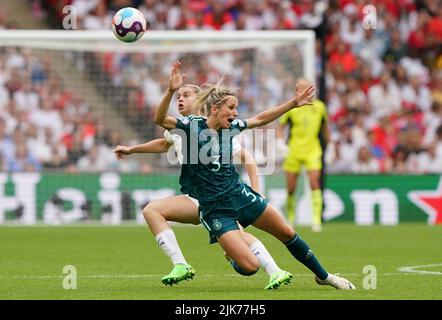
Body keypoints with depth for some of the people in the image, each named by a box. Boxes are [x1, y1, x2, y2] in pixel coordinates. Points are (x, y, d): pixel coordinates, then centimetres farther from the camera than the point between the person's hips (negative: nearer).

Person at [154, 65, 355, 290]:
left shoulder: (230, 127, 3)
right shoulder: (192, 126, -13)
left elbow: (260, 119, 17)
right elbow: (160, 119, -27)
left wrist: (293, 103, 13)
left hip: (239, 194, 6)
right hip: (215, 209, -6)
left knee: (287, 233, 12)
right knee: (251, 266, -16)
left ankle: (323, 276, 34)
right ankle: (232, 254, 22)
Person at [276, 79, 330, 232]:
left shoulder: (319, 106, 4)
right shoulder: (291, 107, -2)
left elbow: (325, 127, 17)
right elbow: (280, 127, 4)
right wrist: (280, 143, -12)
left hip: (313, 151, 0)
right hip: (294, 150, 0)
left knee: (315, 183, -16)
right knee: (291, 189, 2)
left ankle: (317, 219, -16)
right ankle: (290, 218, 22)